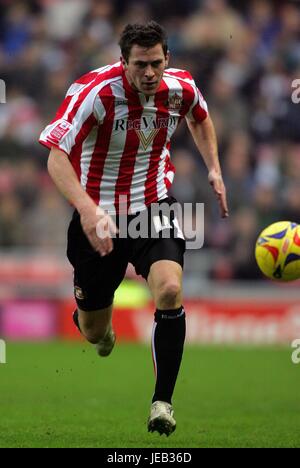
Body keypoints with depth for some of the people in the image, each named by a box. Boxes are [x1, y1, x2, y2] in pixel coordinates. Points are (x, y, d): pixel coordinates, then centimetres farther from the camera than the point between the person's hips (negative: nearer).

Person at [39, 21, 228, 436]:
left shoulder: (181, 88, -10)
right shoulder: (95, 91, -24)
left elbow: (200, 117, 17)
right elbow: (56, 157, -30)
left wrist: (214, 168, 7)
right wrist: (87, 209, -44)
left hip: (154, 207, 2)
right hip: (99, 215, -2)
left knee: (170, 290, -26)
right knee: (94, 332, 9)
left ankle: (163, 401, -14)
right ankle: (90, 317, 51)